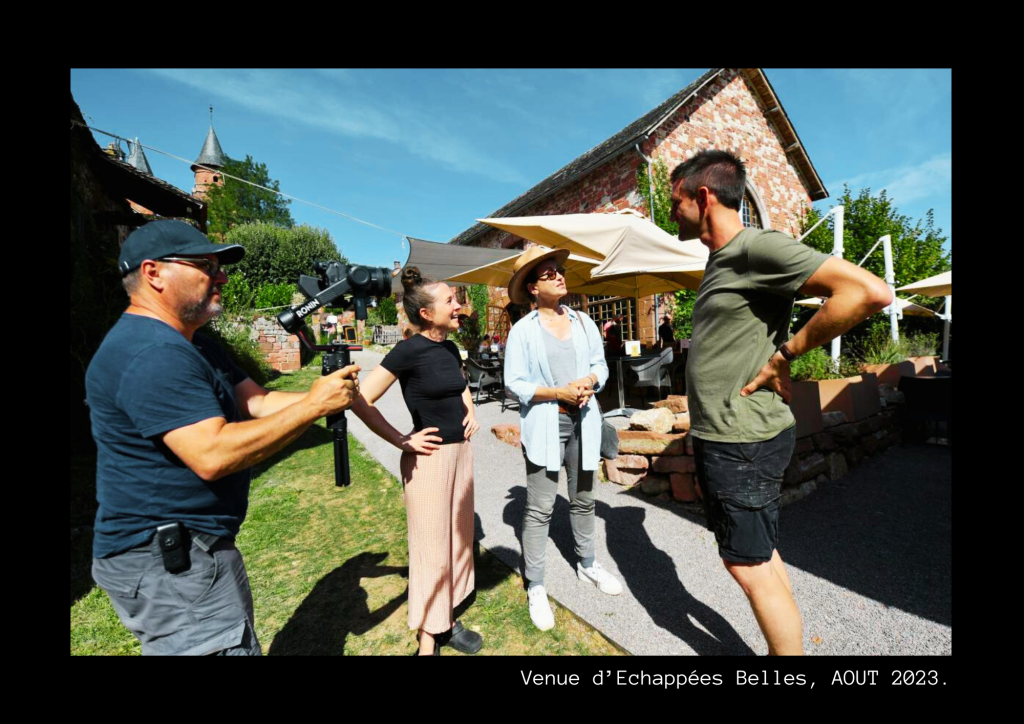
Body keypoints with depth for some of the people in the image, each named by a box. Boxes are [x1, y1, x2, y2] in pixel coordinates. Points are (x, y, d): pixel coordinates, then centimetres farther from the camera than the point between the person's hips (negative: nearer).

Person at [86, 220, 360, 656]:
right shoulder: (151, 353, -24)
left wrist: (328, 397, -10)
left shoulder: (193, 345, 11)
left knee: (239, 638, 25)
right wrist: (314, 405, -27)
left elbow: (258, 402, 5)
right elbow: (213, 455, -33)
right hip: (167, 562, -10)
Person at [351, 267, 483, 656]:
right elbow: (361, 400, -17)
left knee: (459, 540, 18)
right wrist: (401, 441, -14)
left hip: (461, 452, 8)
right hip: (429, 458, -8)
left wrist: (470, 413, 9)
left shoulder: (450, 348, 6)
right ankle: (427, 641, 27)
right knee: (431, 550, 6)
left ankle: (448, 623, 39)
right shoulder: (409, 351, -16)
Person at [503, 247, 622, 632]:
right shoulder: (522, 330, -6)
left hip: (583, 422, 5)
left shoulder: (583, 322, 8)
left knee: (583, 500, 18)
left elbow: (601, 365, 11)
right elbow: (514, 383, -9)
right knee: (539, 509, 1)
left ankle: (587, 564, 39)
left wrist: (589, 381, -11)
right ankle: (535, 587, 17)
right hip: (544, 426, -4)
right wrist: (558, 392, -17)